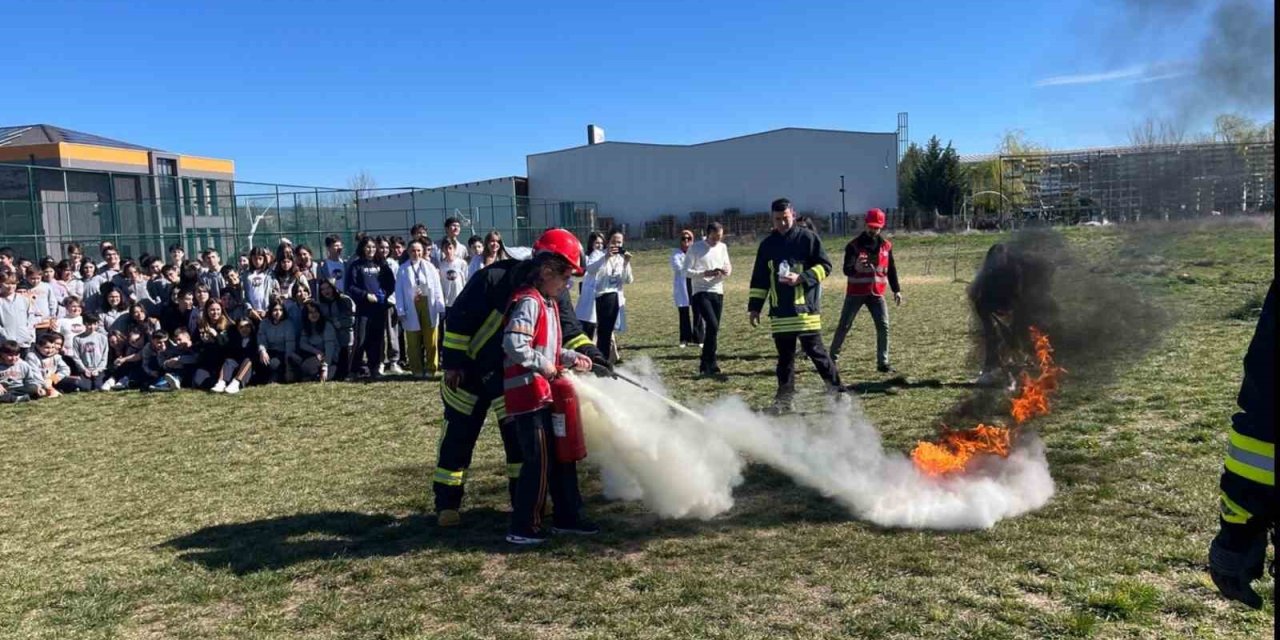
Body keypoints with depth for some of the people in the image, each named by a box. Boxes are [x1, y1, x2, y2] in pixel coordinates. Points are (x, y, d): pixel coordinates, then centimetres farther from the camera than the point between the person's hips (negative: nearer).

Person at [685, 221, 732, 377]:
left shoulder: (722, 247, 10)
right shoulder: (695, 248, -5)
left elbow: (728, 265, 15)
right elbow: (687, 271, -7)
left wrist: (727, 270, -10)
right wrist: (706, 273, -20)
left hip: (718, 292, 6)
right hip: (701, 293, -6)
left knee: (713, 328, 7)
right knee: (712, 325, -19)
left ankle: (706, 365, 18)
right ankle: (710, 364, -8)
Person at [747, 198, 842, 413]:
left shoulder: (808, 238, 0)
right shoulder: (767, 245, 12)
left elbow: (824, 266, -2)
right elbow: (759, 279, 15)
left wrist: (802, 278, -15)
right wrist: (754, 306, 11)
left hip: (805, 309, -4)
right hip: (780, 313, 4)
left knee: (816, 351, -2)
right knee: (785, 356, 8)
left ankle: (836, 390, 10)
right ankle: (785, 398, 14)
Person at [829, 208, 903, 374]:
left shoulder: (886, 245, 6)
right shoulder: (854, 244, -7)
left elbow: (891, 269, 14)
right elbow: (846, 269, -12)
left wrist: (896, 290, 10)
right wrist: (855, 267, -35)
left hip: (877, 293, 3)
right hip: (855, 293, -3)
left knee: (884, 327, -4)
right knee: (844, 326, 1)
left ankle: (883, 363, 4)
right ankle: (832, 358, 11)